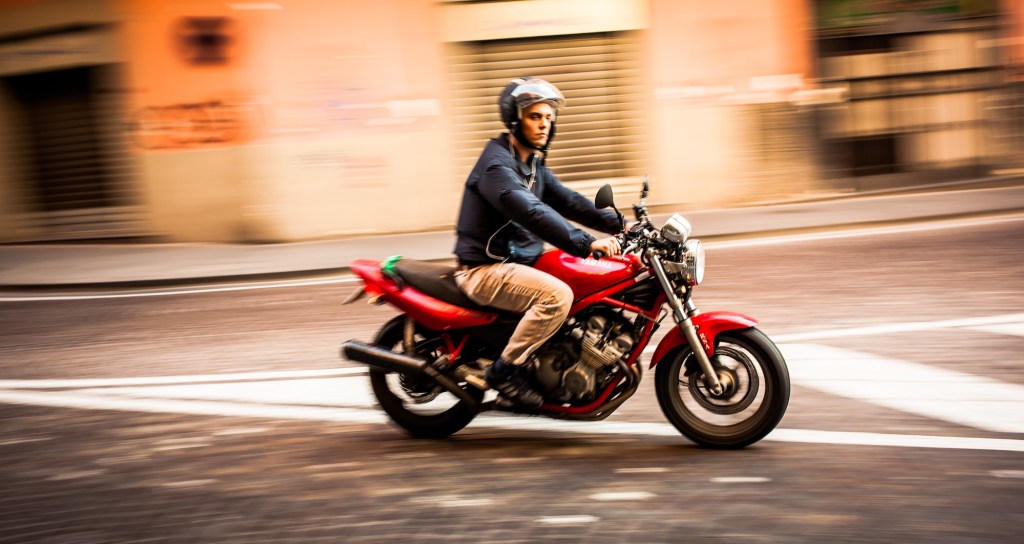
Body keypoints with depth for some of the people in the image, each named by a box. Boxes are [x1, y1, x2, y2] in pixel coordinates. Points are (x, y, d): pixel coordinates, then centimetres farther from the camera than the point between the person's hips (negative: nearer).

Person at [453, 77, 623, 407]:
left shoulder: (533, 165, 14)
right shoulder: (496, 165, -19)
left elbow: (566, 201, 11)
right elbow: (533, 214, -32)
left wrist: (617, 223, -1)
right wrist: (587, 243, -40)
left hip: (519, 261, 10)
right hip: (485, 270, -10)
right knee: (557, 295, -31)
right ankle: (505, 369, -18)